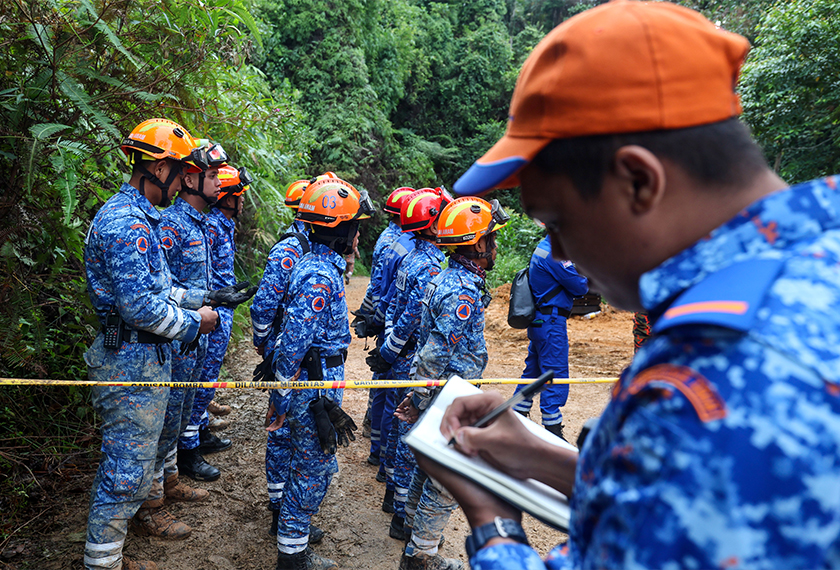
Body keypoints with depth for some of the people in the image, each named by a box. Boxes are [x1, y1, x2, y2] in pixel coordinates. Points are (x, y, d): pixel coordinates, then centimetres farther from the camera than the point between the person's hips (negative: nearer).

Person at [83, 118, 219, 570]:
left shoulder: (135, 216, 14)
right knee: (128, 469, 2)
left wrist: (202, 298, 13)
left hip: (139, 358, 11)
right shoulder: (127, 224, -21)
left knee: (122, 461, 20)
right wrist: (195, 323, -13)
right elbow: (141, 306, -26)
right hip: (134, 361, -11)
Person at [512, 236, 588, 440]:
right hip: (551, 322, -10)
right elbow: (579, 287, -15)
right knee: (556, 377, -5)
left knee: (533, 370, 18)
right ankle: (553, 433, -1)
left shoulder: (545, 248, 13)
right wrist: (590, 279, 4)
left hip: (539, 321, 10)